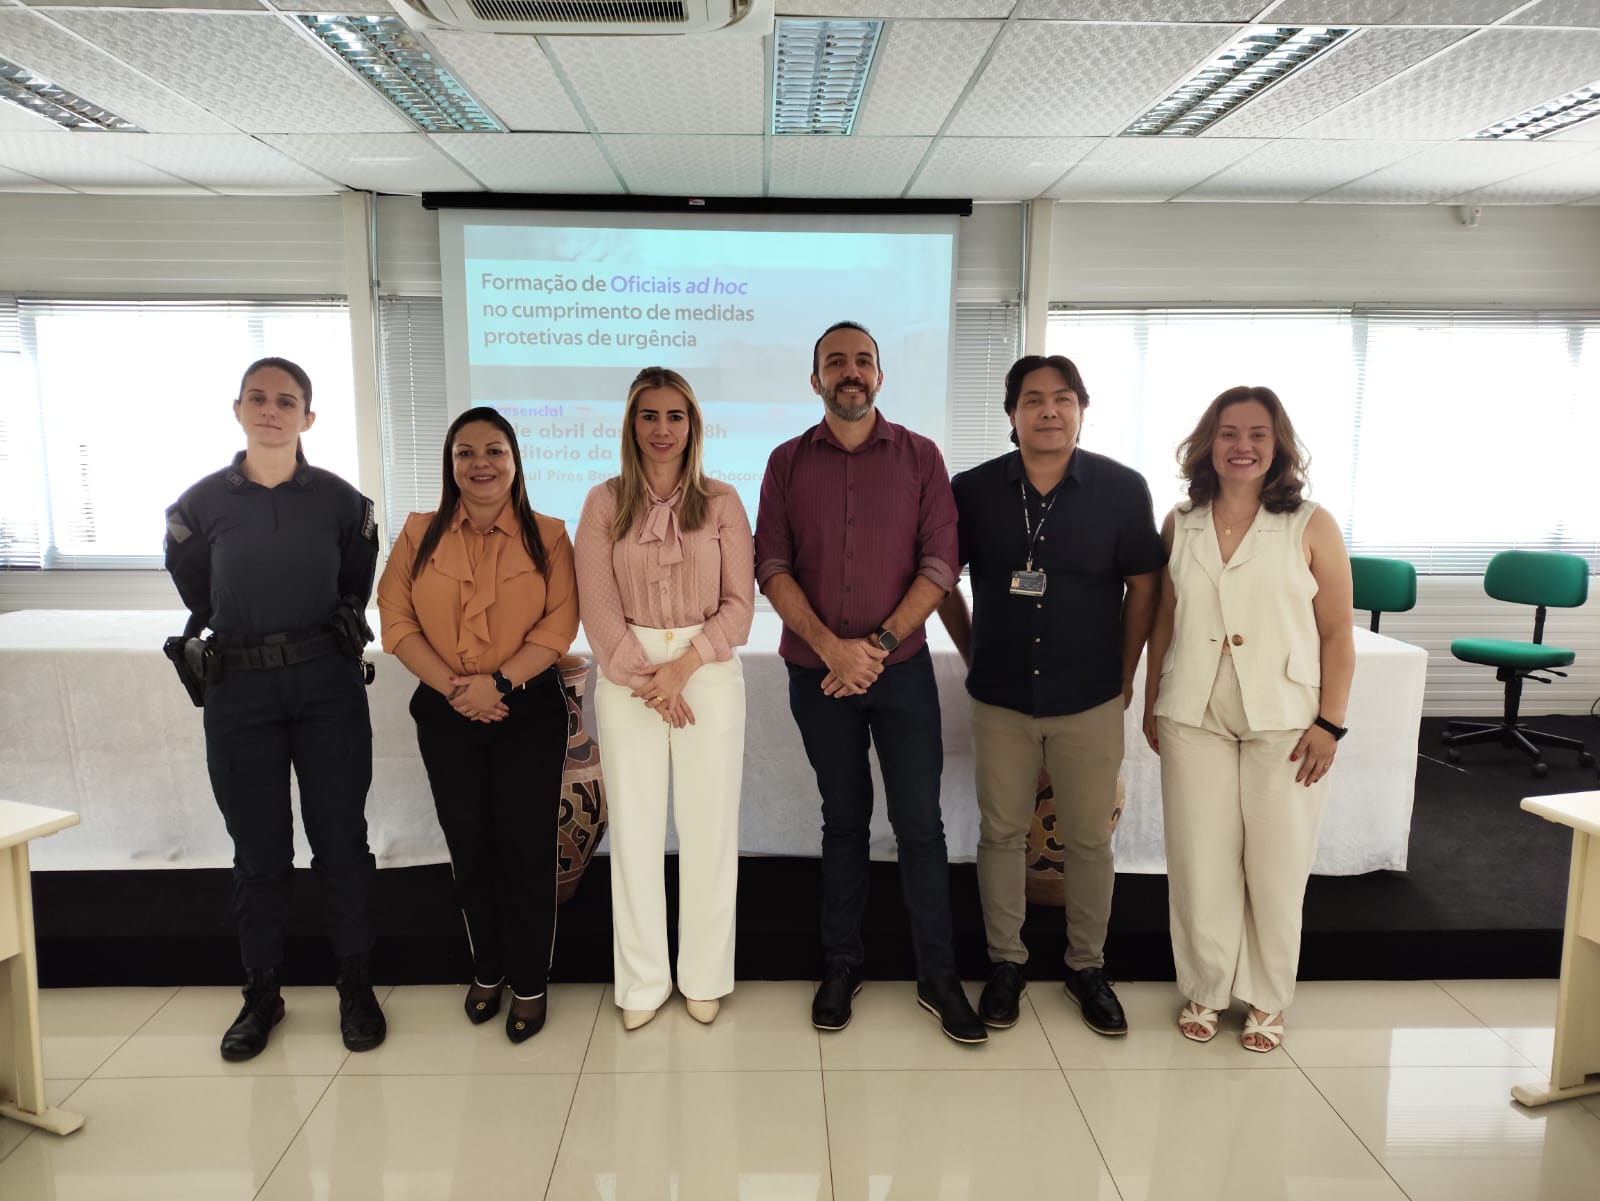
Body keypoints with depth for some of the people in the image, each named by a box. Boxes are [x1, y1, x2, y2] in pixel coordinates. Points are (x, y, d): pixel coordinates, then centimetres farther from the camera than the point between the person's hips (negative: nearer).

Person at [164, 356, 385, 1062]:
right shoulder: (202, 503, -1)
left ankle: (356, 986, 19)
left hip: (329, 685, 0)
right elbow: (197, 593, 14)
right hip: (240, 692, 0)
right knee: (259, 852, 8)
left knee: (341, 841, 4)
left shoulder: (340, 499, -1)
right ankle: (262, 994, 24)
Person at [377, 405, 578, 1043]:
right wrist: (454, 688, -15)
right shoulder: (420, 535, 3)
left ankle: (530, 983, 18)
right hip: (445, 715, 2)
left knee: (527, 848, 2)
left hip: (528, 711, -2)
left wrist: (499, 682, -19)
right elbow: (397, 620, -4)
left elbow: (559, 625, -9)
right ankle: (486, 971, 31)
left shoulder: (548, 536, -2)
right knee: (469, 847, 13)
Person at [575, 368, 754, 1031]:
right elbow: (598, 607, -1)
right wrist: (644, 678, -10)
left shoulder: (722, 503, 2)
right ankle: (642, 983, 21)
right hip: (627, 676, 1)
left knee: (709, 828, 5)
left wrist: (684, 665, -13)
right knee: (634, 828, 6)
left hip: (709, 673, 0)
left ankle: (704, 978, 21)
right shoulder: (605, 502, 3)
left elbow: (739, 604, -1)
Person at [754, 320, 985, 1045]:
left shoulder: (920, 457, 2)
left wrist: (878, 644, -14)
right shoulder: (788, 463, 4)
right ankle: (841, 965, 25)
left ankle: (938, 976, 15)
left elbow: (939, 564, -5)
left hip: (901, 667, -1)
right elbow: (771, 567, -3)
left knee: (920, 820, 1)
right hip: (817, 674, 1)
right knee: (843, 817, 12)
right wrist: (833, 647, -14)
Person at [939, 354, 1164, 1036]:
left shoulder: (1121, 488, -5)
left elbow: (1142, 585, 3)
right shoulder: (974, 490, -3)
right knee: (1001, 833, 10)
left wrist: (1125, 676, 4)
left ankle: (1087, 966, 28)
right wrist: (973, 653, 6)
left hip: (1089, 701, 0)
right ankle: (1005, 963, 27)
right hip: (1002, 699, 1)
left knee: (1090, 839, 9)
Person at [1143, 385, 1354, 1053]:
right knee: (1200, 862, 6)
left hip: (1284, 722, -2)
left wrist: (1330, 723, -7)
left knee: (1277, 867, 6)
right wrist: (1151, 705, 9)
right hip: (1193, 719, 2)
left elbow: (1337, 634, -3)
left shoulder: (1311, 526, -2)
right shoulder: (1179, 526, 6)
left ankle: (1266, 1000, 25)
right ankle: (1204, 991, 25)